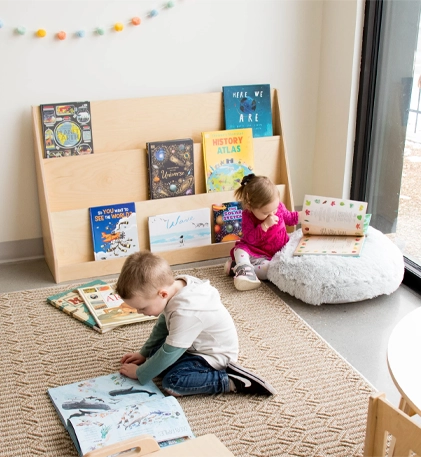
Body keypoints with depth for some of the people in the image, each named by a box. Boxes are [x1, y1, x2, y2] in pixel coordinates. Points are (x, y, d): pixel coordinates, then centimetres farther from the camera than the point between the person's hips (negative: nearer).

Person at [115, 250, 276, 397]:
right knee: (155, 353, 12)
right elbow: (163, 324, 8)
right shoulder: (175, 285, -12)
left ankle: (234, 382, -16)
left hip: (215, 354, -9)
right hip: (198, 344, 9)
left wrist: (140, 374, -12)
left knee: (172, 383, -23)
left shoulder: (186, 312, -37)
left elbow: (169, 353, -26)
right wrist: (144, 353, 12)